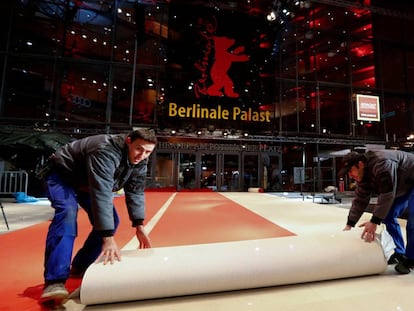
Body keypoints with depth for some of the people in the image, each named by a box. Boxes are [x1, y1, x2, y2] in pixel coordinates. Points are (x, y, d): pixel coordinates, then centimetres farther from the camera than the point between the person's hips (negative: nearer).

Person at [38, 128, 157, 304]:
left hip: (89, 182, 7)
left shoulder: (139, 161, -16)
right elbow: (101, 195, -47)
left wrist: (139, 226, -15)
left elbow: (135, 192, -10)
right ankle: (55, 281, -27)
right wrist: (108, 239, -49)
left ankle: (80, 267, 14)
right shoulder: (106, 152, -41)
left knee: (110, 220, -2)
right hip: (61, 174, -7)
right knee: (68, 213, -32)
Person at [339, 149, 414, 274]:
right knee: (388, 216, 1)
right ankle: (400, 253, 14)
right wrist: (349, 225, -11)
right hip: (402, 187, 8)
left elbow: (386, 196, -38)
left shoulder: (381, 164, -37)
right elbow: (359, 200, -8)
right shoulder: (363, 175, -10)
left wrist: (374, 221, -36)